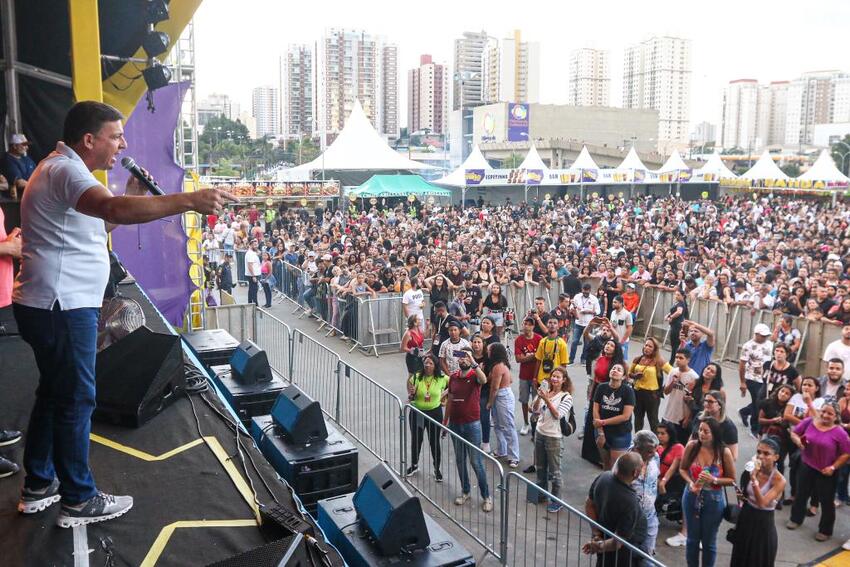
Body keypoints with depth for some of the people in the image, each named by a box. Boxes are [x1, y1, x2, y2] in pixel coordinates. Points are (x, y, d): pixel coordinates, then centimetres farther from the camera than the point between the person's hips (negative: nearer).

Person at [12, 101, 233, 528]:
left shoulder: (62, 169, 16)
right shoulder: (65, 171, -19)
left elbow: (97, 222, 23)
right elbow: (114, 209, -39)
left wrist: (131, 196, 8)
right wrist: (189, 201, -44)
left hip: (52, 305, 11)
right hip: (61, 308, -11)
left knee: (53, 392, 20)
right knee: (76, 400, 0)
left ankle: (39, 485, 34)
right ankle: (79, 501, 13)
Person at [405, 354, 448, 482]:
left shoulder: (442, 379, -10)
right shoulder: (416, 377, -10)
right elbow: (410, 399, -3)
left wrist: (444, 393, -1)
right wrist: (411, 394, -25)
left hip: (434, 413, -1)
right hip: (417, 413, 1)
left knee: (434, 442, 6)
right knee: (416, 440, 16)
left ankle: (437, 469, 24)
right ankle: (414, 465, 38)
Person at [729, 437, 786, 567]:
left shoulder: (779, 480, -19)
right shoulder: (752, 470, -4)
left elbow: (762, 503, -30)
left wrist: (754, 478, -36)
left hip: (763, 524, -5)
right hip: (746, 518, 5)